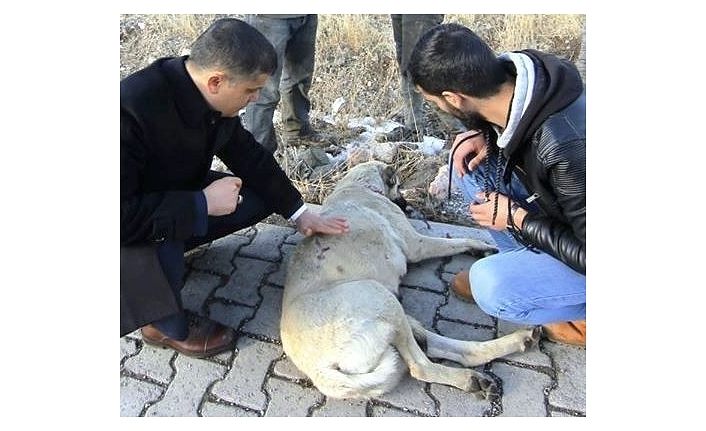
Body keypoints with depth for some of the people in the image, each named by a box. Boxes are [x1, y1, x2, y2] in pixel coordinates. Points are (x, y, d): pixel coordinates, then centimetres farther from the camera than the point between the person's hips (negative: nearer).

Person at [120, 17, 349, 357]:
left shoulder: (208, 97, -15)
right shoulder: (131, 110, -37)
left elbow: (247, 154, -1)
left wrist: (299, 213, -1)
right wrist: (202, 204, -36)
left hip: (180, 196, 7)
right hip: (132, 228, -6)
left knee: (261, 197, -1)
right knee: (161, 260, -37)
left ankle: (170, 247, 8)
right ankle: (167, 326, -3)